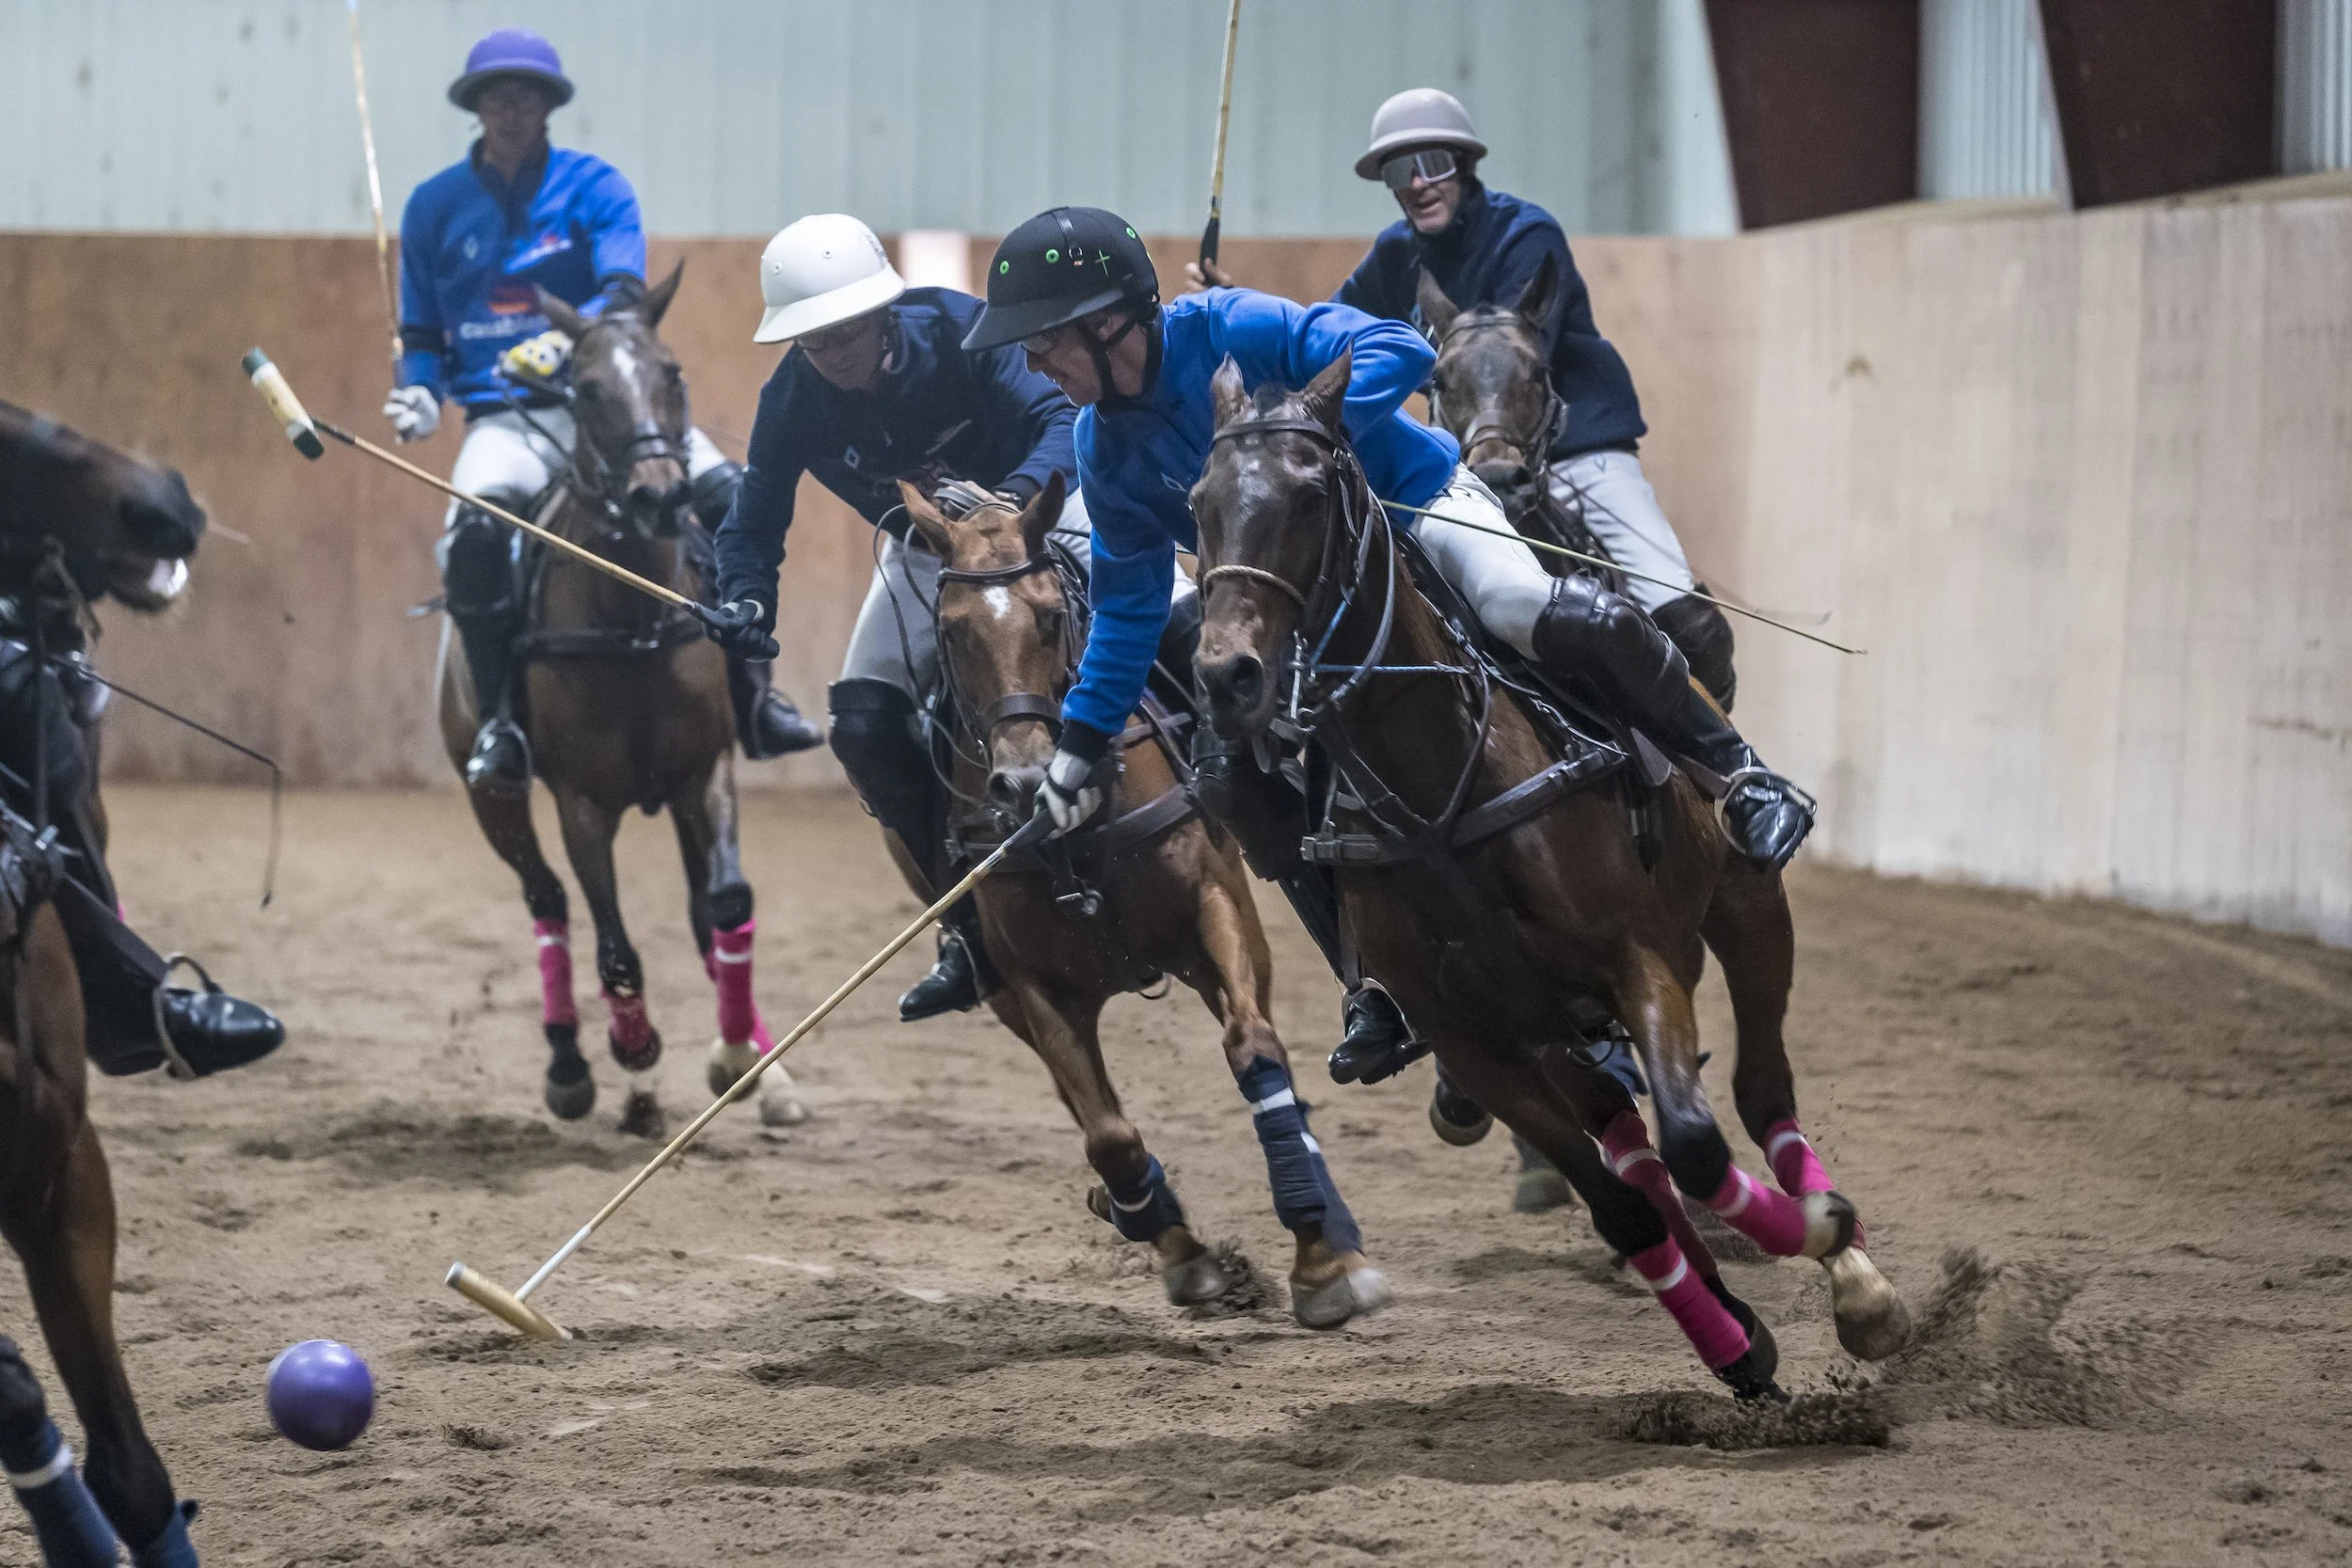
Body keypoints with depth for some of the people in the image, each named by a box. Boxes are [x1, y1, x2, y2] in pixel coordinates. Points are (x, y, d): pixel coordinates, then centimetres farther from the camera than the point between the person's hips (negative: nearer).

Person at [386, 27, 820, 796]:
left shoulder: (595, 188, 4)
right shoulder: (435, 206, 9)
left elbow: (625, 293, -11)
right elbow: (421, 334, 15)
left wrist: (564, 338, -32)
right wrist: (418, 393, -7)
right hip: (504, 417, 0)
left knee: (728, 493, -23)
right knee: (475, 526, -34)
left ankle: (751, 696, -11)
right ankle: (499, 720, -21)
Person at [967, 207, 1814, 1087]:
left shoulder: (1227, 330, -25)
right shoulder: (1106, 452, -6)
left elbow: (1396, 351, -34)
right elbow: (1129, 605, 3)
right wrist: (1081, 742, 1)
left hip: (1419, 501, -6)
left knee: (1565, 618, -33)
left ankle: (1741, 781, -19)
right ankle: (1383, 991, 11)